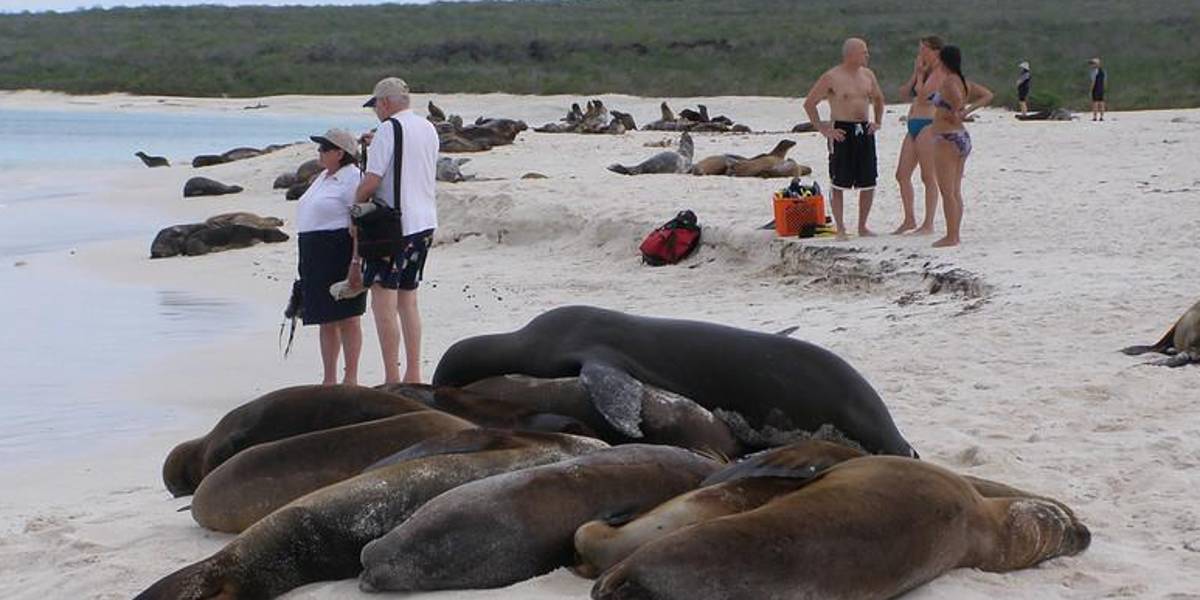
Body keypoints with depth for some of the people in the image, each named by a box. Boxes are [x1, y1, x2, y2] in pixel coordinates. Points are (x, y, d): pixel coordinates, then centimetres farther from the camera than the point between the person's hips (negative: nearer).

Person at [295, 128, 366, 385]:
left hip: (340, 255, -9)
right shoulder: (323, 178, 18)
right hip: (316, 258, 9)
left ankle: (351, 378, 1)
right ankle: (329, 379, 17)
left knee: (347, 318, -4)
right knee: (325, 321, 11)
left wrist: (356, 261, -23)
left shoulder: (351, 178, -11)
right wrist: (307, 263, 21)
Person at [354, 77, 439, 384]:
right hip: (425, 223, 8)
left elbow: (371, 181, -16)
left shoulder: (389, 129, -11)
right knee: (408, 300, 15)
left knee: (384, 302, -6)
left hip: (394, 224, -8)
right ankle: (413, 375, 15)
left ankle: (392, 379, -8)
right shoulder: (429, 129, 12)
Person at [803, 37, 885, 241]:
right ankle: (840, 228, 4)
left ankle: (862, 226, 17)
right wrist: (823, 129, -10)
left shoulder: (867, 75, 10)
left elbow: (878, 98, 28)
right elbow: (809, 103, -6)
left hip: (864, 131, 6)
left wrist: (878, 122, 15)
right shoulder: (831, 77, -8)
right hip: (842, 132, -6)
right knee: (839, 184, -3)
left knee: (868, 184, 5)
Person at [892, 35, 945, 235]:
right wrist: (916, 74, 6)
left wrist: (920, 74, -8)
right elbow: (904, 93, 14)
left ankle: (928, 224, 2)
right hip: (914, 126, 10)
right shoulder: (925, 71, 18)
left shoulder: (938, 73, -10)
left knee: (928, 177, -4)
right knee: (902, 175, 9)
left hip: (928, 125, -10)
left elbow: (922, 97, -18)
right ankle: (910, 220, 18)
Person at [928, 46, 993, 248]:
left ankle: (951, 236, -4)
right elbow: (987, 95, 15)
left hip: (947, 139, -9)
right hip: (963, 138, 9)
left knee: (947, 191, -5)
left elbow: (957, 98, -34)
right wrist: (968, 110, 8)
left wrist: (955, 114, -15)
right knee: (955, 191, 13)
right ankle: (955, 234, 17)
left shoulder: (949, 81, -16)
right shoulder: (964, 81, 10)